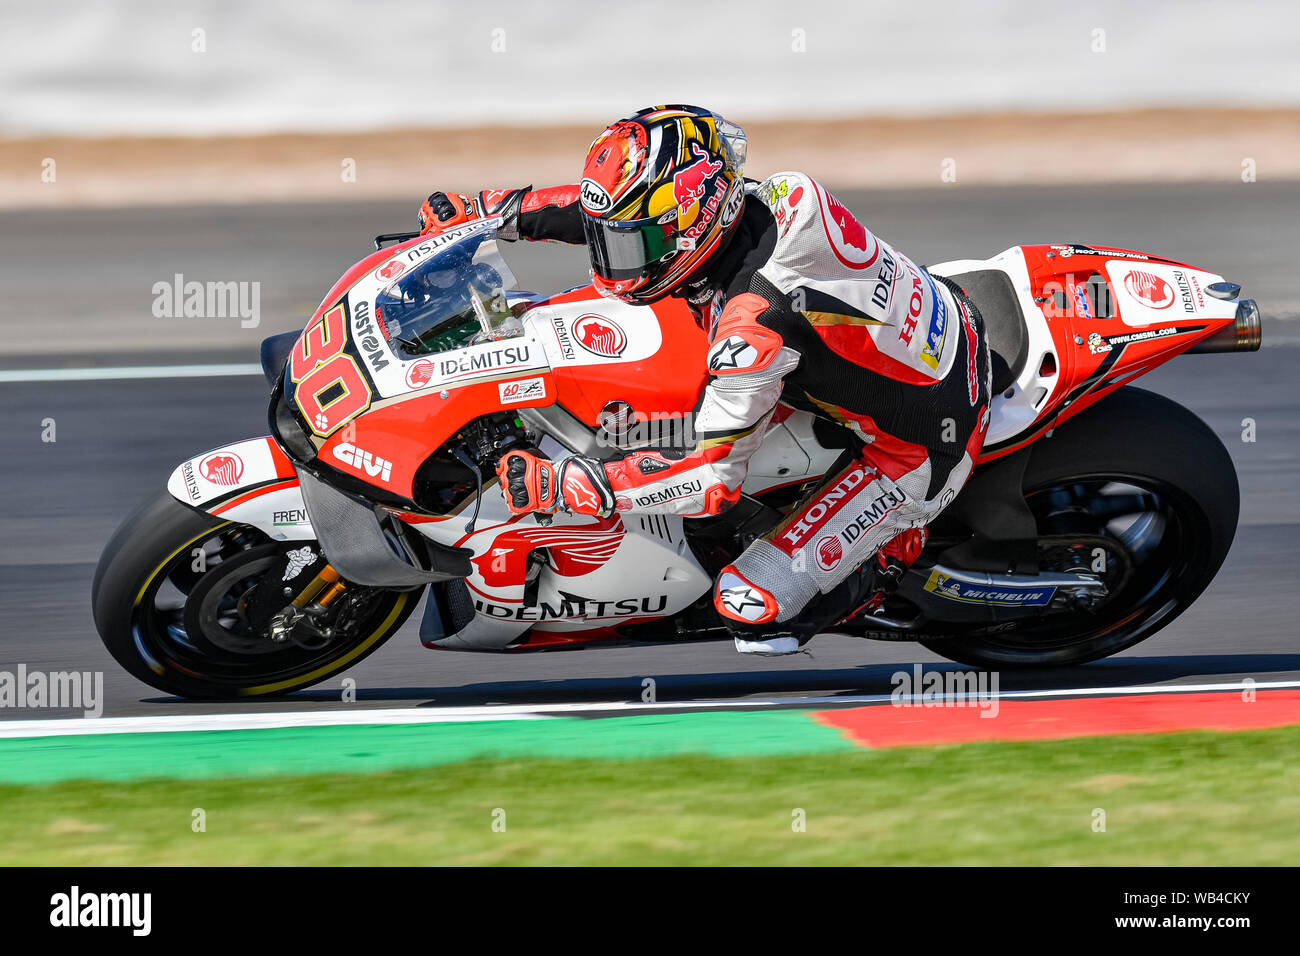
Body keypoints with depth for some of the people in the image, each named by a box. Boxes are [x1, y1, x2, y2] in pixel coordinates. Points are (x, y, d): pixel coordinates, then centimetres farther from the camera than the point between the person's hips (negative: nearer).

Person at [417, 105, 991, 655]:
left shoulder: (753, 328, -35)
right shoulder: (745, 200, -12)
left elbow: (715, 479, -28)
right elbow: (609, 208, 7)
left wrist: (559, 485, -26)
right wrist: (481, 210, 6)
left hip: (921, 449, -8)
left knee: (752, 604, -12)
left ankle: (898, 549, 9)